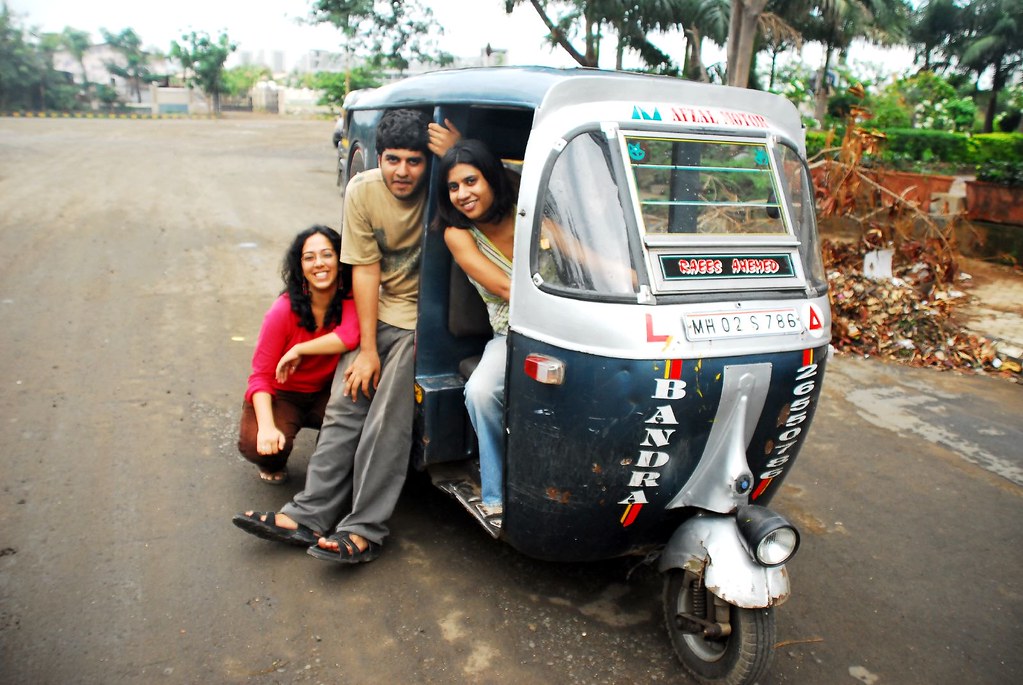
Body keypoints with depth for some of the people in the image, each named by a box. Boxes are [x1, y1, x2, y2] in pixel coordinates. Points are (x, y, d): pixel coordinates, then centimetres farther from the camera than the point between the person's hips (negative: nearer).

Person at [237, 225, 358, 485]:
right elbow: (260, 376, -19)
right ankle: (273, 463, 11)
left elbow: (351, 335, -38)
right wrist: (266, 426, -34)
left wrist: (298, 350, -29)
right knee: (257, 446, -30)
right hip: (280, 394, -2)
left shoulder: (350, 300, -14)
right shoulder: (284, 311, -20)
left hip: (326, 393, 2)